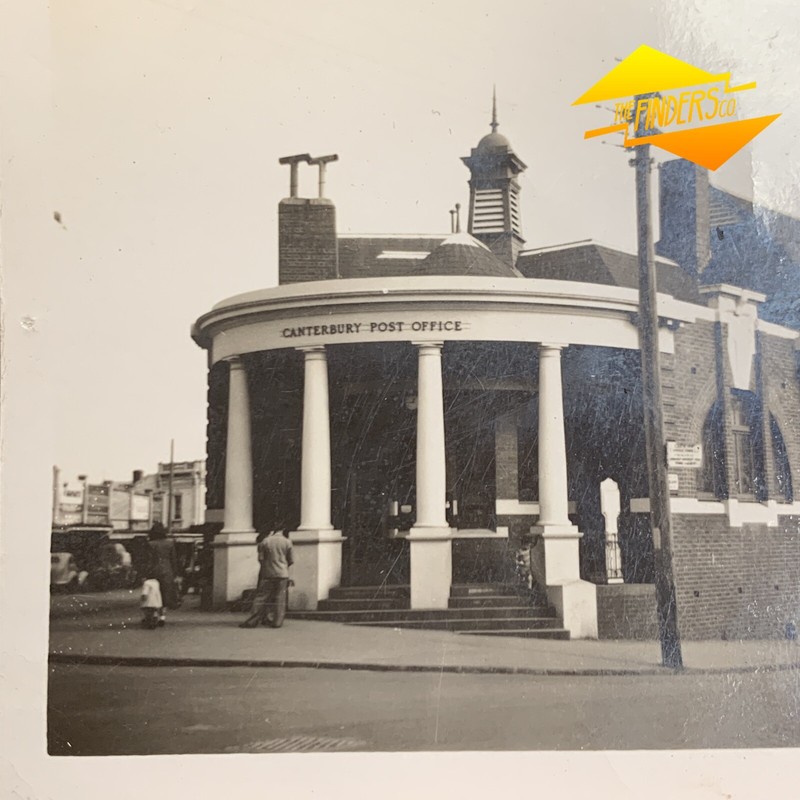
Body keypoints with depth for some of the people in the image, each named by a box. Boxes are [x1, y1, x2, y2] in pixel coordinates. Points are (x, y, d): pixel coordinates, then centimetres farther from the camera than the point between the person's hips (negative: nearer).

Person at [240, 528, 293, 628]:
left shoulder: (265, 542, 1)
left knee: (261, 597, 2)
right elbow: (291, 561, 3)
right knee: (279, 599, 5)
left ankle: (252, 621, -1)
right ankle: (277, 621, 3)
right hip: (282, 574, 0)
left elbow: (261, 559, -1)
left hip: (268, 574, 0)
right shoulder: (287, 542, 1)